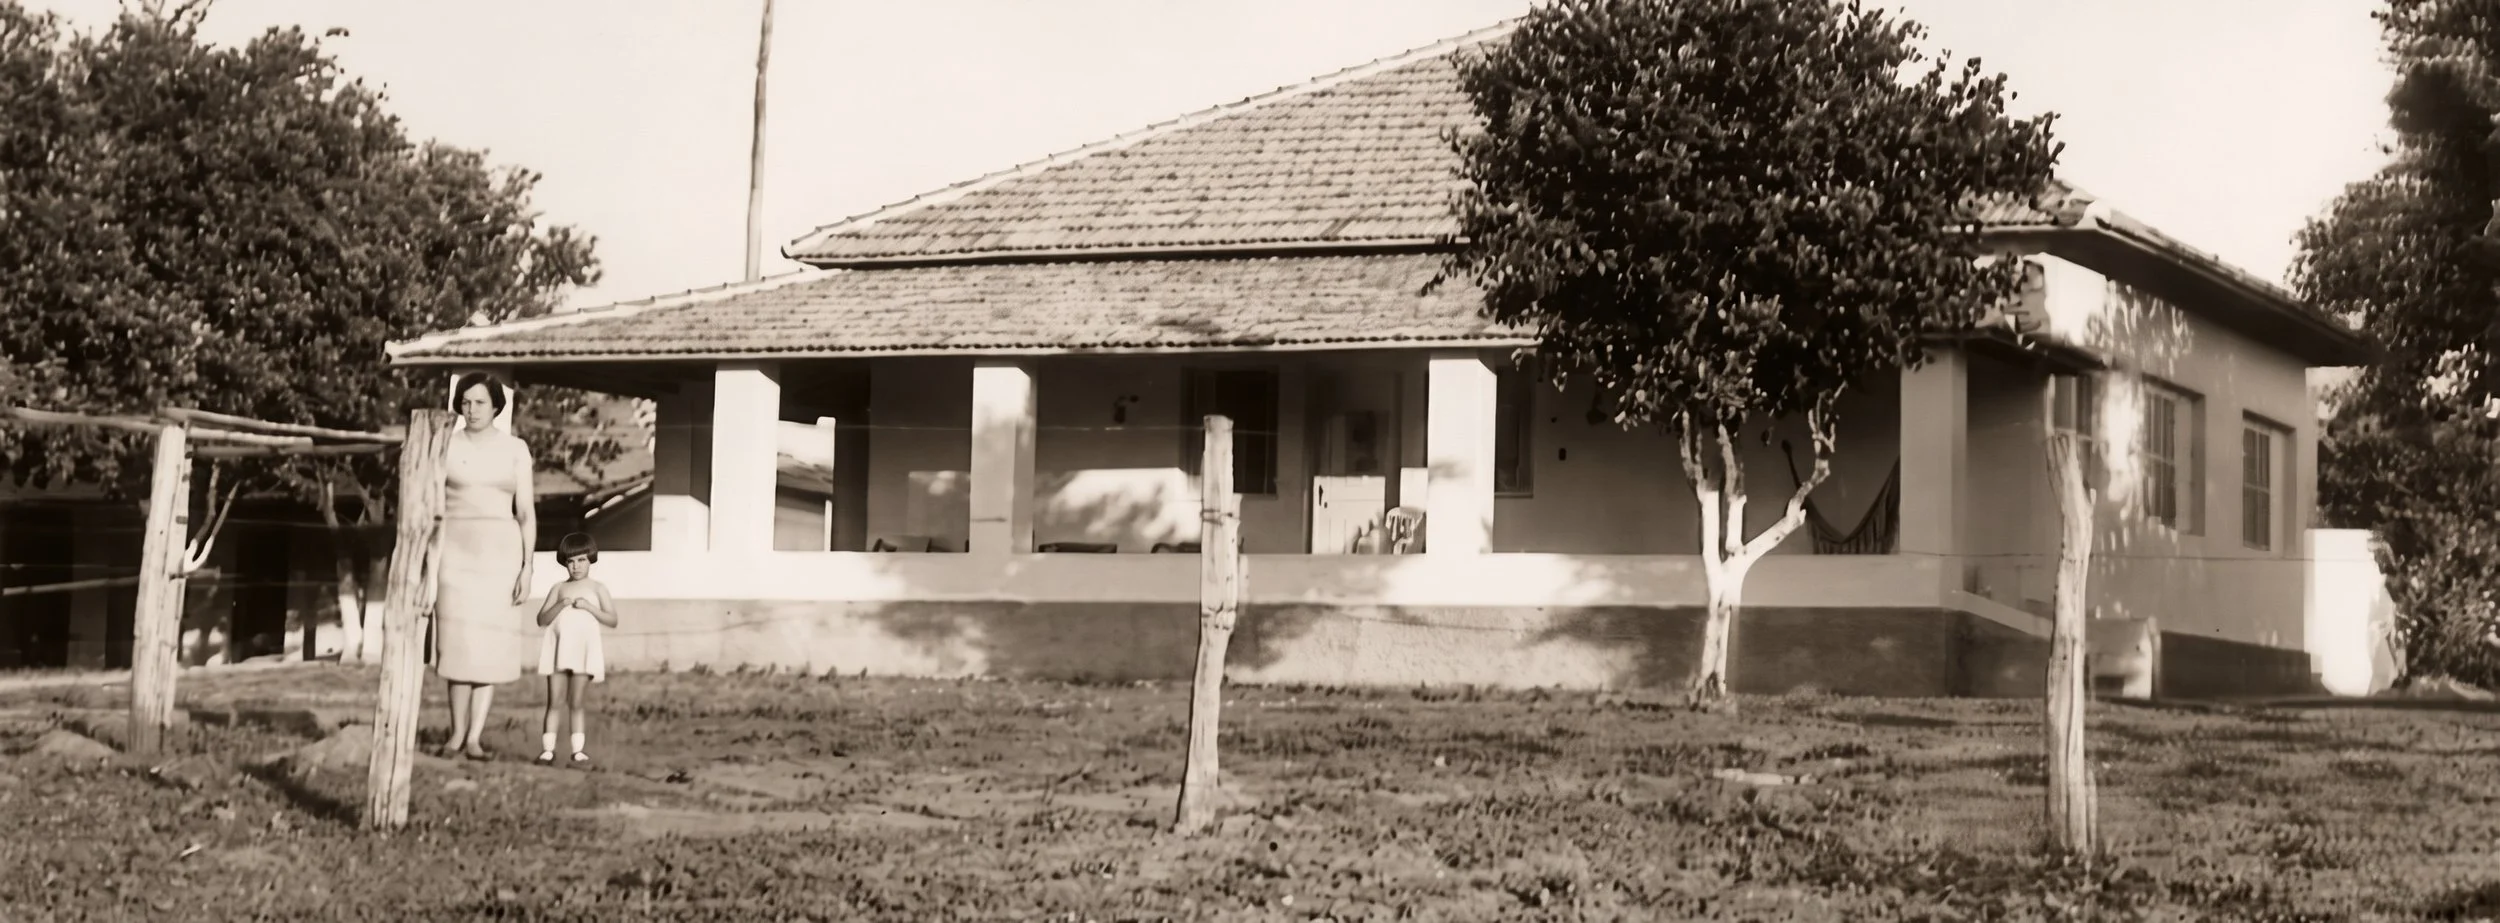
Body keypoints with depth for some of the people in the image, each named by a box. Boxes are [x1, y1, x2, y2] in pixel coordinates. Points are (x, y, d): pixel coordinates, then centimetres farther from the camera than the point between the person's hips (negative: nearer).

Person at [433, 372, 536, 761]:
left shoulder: (514, 449, 4)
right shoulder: (446, 446, 3)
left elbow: (527, 512, 2)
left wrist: (527, 568, -5)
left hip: (500, 552, 0)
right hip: (456, 550, 0)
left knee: (490, 642, -2)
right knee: (459, 641, -3)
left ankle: (474, 738, -1)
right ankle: (457, 732, 10)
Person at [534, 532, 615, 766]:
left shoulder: (597, 588, 7)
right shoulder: (559, 589, 10)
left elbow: (612, 620, 0)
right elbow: (542, 620, 3)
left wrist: (589, 607, -12)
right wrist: (561, 604, -11)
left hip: (583, 650, -1)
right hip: (558, 649, 1)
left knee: (576, 703, 0)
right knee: (554, 702, -1)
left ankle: (578, 749, 1)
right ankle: (547, 749, -4)